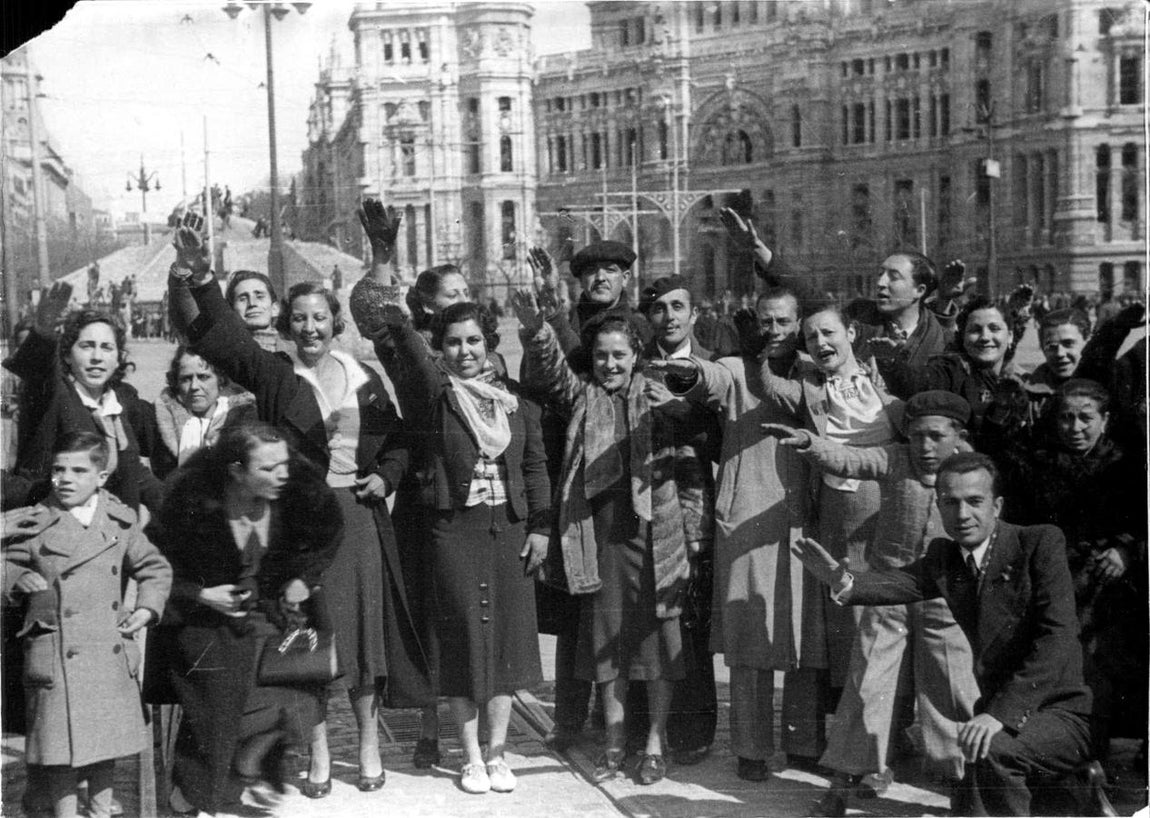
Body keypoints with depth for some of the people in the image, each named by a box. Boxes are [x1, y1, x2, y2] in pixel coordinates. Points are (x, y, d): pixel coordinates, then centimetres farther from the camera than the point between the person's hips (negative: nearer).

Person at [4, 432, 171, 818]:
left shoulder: (119, 522, 4)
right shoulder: (36, 526, -5)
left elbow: (156, 569, 15)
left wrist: (147, 608, 3)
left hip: (111, 649, 3)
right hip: (58, 652, -3)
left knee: (107, 741, 13)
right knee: (62, 742, -3)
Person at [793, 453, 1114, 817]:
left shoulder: (1041, 542, -13)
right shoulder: (944, 556, 6)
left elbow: (1058, 637, -23)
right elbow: (898, 583, -12)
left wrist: (1001, 712, -31)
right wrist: (843, 582, -34)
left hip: (1062, 711, -8)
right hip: (1002, 717, 8)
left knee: (990, 751, -33)